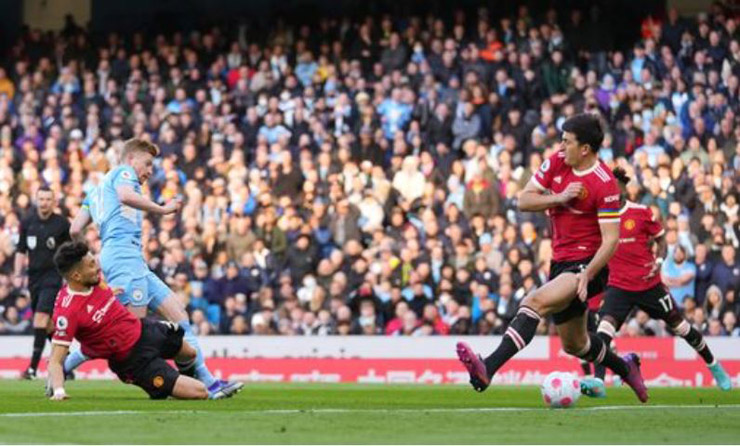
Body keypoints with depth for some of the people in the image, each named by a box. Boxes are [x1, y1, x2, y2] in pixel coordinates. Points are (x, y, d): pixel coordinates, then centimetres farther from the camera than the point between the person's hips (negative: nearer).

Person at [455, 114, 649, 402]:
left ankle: (487, 369, -42)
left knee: (535, 302, -31)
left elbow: (611, 240, -19)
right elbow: (524, 200, 2)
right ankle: (625, 368, 48)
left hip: (586, 266, -8)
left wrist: (586, 275, -29)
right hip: (561, 262, 8)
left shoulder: (605, 184, -18)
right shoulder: (557, 163, 1)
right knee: (574, 344, 20)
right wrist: (560, 198, -14)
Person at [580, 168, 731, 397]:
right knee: (606, 323, -25)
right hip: (618, 285, 1)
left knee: (679, 325, 12)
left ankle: (714, 365, 36)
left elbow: (661, 239, 4)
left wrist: (659, 261, -10)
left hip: (649, 283, -1)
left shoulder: (641, 213, -6)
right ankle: (598, 381, -36)